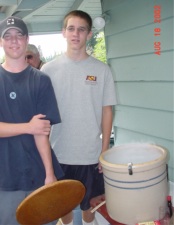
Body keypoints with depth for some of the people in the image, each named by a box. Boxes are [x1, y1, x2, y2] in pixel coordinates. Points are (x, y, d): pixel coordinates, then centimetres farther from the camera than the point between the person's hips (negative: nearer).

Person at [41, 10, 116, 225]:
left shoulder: (102, 70, -3)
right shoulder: (49, 69, -3)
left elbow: (106, 111, 1)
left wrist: (105, 149, -1)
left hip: (91, 154, 0)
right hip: (58, 153, 1)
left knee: (90, 203, 16)